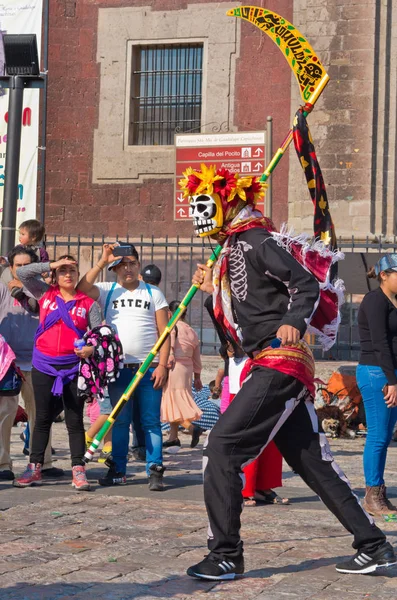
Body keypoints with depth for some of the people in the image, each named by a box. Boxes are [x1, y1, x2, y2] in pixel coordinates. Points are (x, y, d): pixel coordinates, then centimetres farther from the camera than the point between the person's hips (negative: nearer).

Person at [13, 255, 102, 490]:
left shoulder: (88, 304, 3)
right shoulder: (45, 294, 7)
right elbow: (22, 273, 1)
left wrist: (92, 348, -20)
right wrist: (51, 265, -3)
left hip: (74, 367, -2)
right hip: (43, 366, 2)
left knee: (75, 420, 2)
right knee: (42, 418, 9)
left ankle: (79, 471, 5)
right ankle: (34, 469, 15)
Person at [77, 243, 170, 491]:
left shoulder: (153, 293, 6)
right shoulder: (107, 291, 8)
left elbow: (164, 332, 2)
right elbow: (82, 289, -14)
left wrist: (162, 365, -7)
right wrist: (102, 261, -15)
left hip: (149, 368, -1)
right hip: (118, 368, 1)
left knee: (151, 422, -1)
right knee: (119, 421, 7)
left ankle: (155, 471, 1)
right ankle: (118, 470, 15)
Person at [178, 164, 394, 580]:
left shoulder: (256, 241, -7)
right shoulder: (235, 250, 21)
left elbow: (306, 284, -18)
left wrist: (293, 322, -34)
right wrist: (215, 291, 17)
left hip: (279, 362, -10)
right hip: (274, 365, 10)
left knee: (222, 446, -12)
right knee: (313, 462, 11)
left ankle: (225, 555, -8)